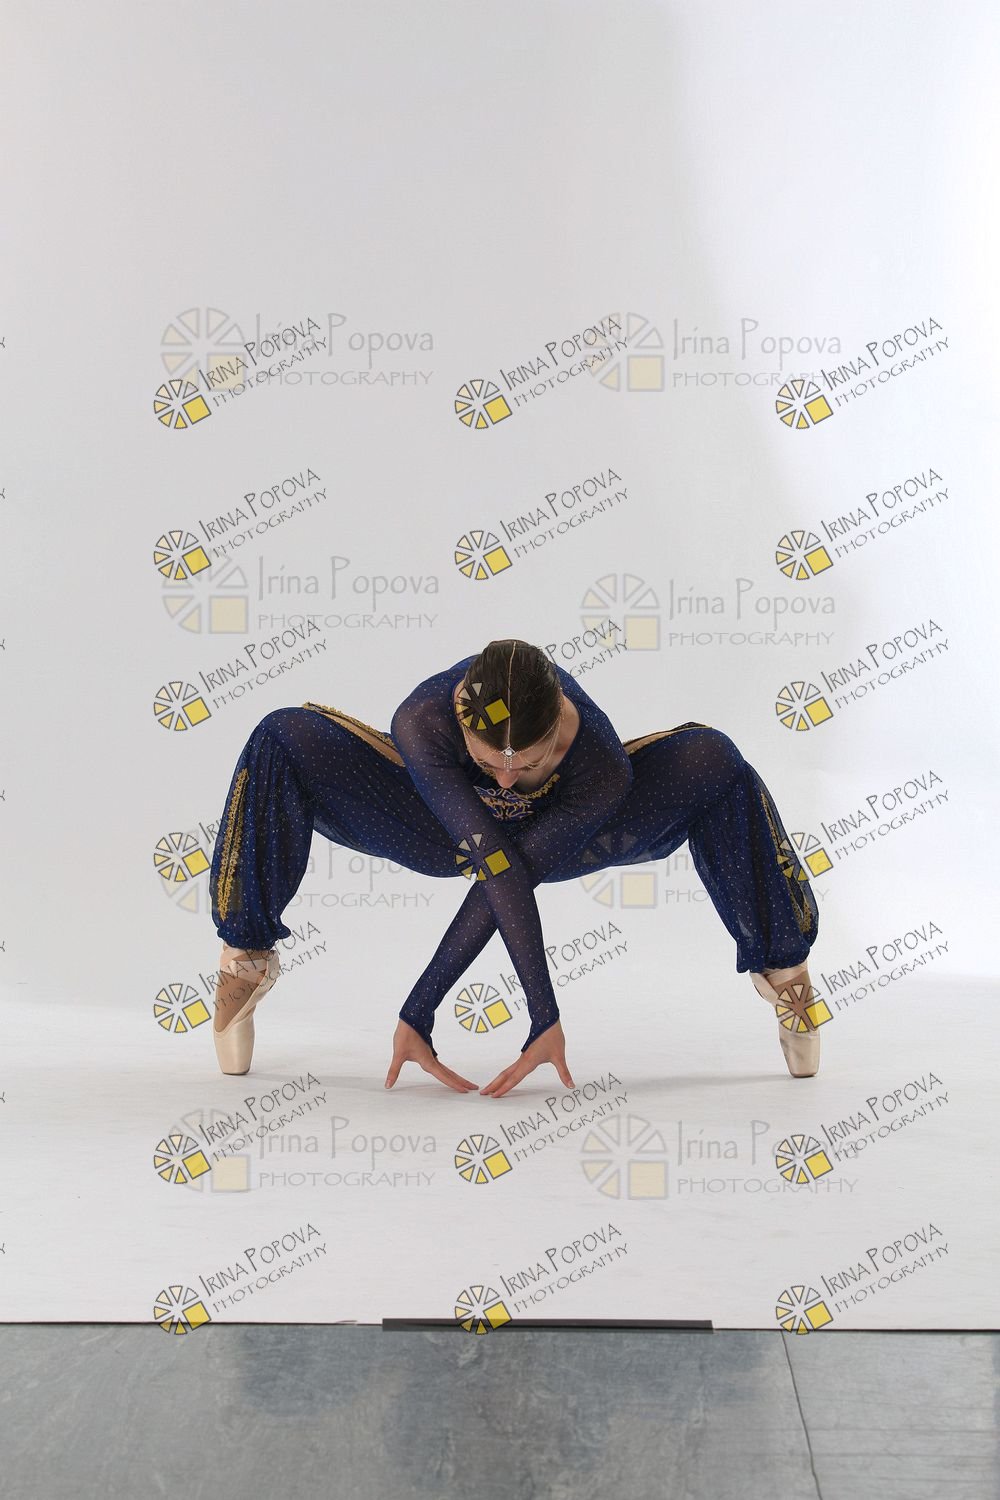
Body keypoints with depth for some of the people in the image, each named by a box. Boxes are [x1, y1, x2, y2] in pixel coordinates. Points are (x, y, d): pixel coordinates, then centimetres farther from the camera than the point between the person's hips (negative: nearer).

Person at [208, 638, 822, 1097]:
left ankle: (780, 966, -6)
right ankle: (247, 960, -9)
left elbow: (504, 883, -36)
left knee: (713, 760, -27)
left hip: (562, 837, 0)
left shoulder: (603, 764, -37)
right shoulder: (422, 721, -40)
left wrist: (417, 1013, -37)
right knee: (283, 741, -27)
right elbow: (497, 874, -42)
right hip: (449, 831, 0)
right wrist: (546, 1018, -44)